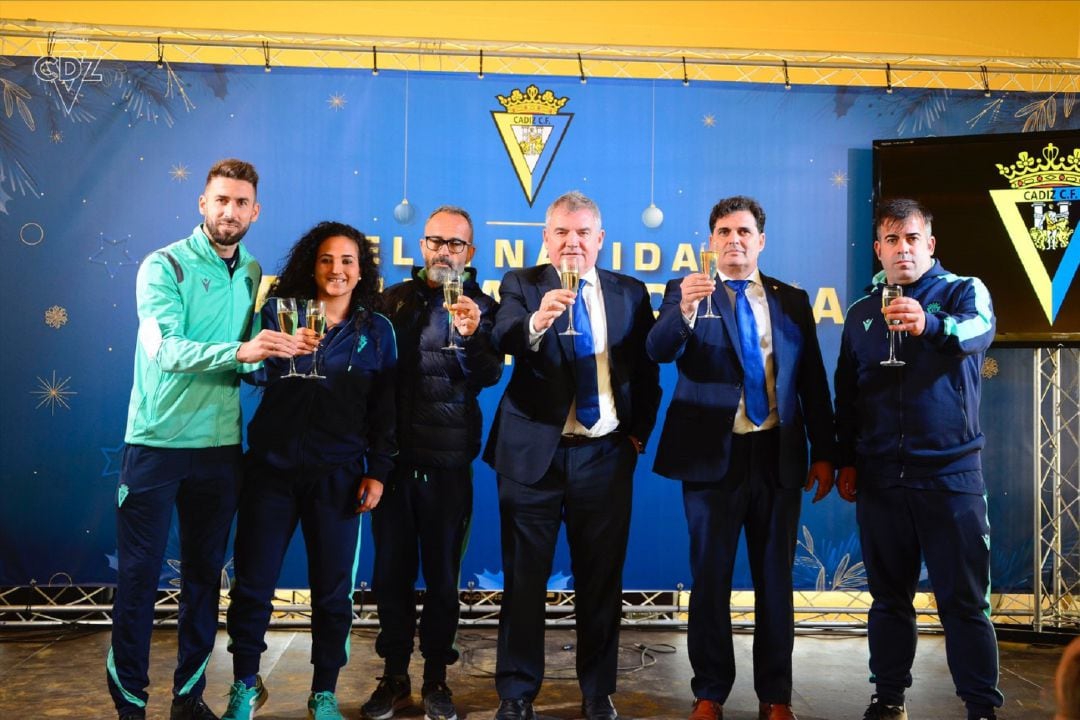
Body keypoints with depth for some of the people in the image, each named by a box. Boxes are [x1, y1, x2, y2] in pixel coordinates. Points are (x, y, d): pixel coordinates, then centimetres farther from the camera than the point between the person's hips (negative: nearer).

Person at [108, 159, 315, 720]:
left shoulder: (253, 274, 8)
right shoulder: (164, 266, -7)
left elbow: (253, 363, 7)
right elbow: (166, 349, -22)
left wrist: (283, 351, -14)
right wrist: (240, 351, -34)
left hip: (220, 444, 5)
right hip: (157, 442, -4)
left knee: (205, 574, 12)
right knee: (139, 575, 3)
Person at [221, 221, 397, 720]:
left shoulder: (376, 330, 3)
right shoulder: (280, 311, 3)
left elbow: (384, 409, 3)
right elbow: (254, 372, -7)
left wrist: (378, 471, -3)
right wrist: (283, 352, -27)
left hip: (338, 476, 0)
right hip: (271, 468, 0)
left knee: (332, 591, 7)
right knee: (252, 583, 6)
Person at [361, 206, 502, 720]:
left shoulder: (481, 308, 3)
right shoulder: (394, 300, 9)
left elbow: (489, 377, -12)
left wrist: (471, 337, -31)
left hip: (447, 461, -2)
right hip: (392, 455, 2)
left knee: (442, 575, 6)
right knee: (391, 571, 7)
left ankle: (436, 678, 19)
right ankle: (394, 676, 22)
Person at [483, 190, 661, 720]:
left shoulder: (630, 294, 7)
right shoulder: (521, 285, 0)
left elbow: (647, 373, 12)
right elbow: (503, 340, -19)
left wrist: (639, 431, 4)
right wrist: (536, 322, -39)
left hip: (605, 454, 2)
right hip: (534, 452, -2)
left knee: (601, 580, 11)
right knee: (524, 580, 6)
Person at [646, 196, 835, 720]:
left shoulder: (792, 300, 9)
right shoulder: (686, 291, 1)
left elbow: (813, 382, 9)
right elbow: (659, 351, -17)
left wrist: (823, 454, 5)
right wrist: (683, 312, -37)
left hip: (779, 457, 2)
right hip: (713, 456, -2)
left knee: (775, 579, 11)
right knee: (710, 578, 6)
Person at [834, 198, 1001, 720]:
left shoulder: (963, 291, 0)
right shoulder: (862, 312, 10)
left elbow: (977, 331, -24)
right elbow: (846, 394, 14)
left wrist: (929, 324, -45)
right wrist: (845, 460, 9)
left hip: (950, 472, -3)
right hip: (880, 476, 3)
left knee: (964, 600, 2)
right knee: (889, 596, 11)